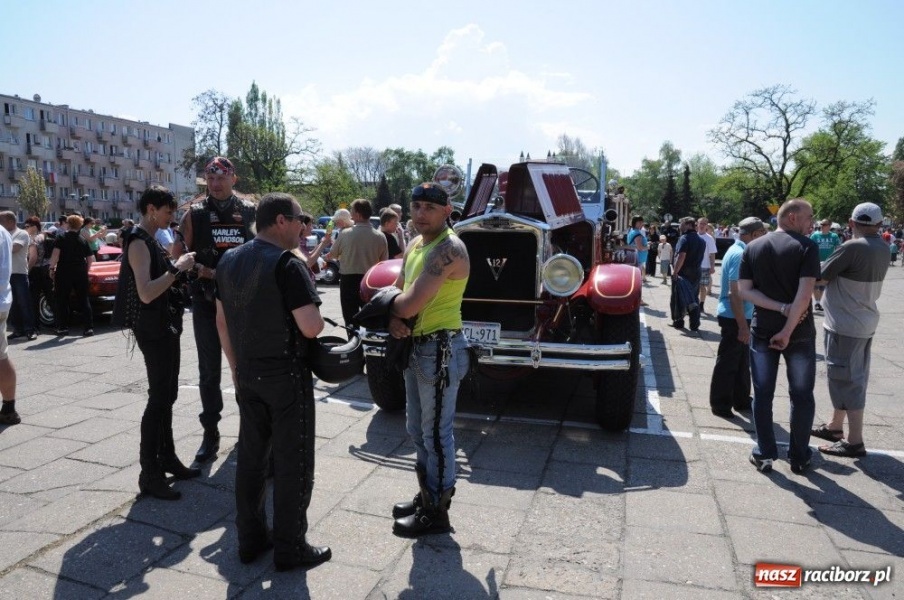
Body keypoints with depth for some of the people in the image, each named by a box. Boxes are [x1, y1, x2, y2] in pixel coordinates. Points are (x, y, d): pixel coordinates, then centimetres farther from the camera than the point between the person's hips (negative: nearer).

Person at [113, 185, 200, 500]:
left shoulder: (150, 239, 14)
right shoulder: (138, 241, -15)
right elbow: (146, 293, -27)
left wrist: (178, 267, 7)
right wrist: (178, 268, -21)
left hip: (165, 326, 10)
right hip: (152, 329, -10)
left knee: (167, 395, 15)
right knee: (158, 397, -7)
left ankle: (167, 458, 26)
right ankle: (149, 473, 1)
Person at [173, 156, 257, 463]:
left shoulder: (250, 212, 3)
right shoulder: (194, 214, 2)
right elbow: (178, 253, 0)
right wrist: (206, 272, -16)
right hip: (206, 300, 0)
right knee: (209, 369, 6)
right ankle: (210, 432, 16)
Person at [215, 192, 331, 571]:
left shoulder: (229, 261, 7)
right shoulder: (287, 264, -17)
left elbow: (222, 321, 13)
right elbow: (312, 327, -23)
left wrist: (236, 366, 20)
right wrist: (310, 313, -1)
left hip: (247, 375, 8)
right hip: (286, 376, -7)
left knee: (250, 457, 16)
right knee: (292, 462, 3)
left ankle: (249, 539, 26)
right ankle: (289, 548, 13)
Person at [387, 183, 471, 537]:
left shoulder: (448, 248, -20)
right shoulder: (415, 245, 11)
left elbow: (411, 304, -27)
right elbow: (398, 291, 13)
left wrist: (391, 308, -4)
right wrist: (394, 317, -9)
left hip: (440, 350, -10)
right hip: (416, 346, 10)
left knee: (436, 433, 1)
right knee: (418, 430, 20)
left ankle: (437, 512, 16)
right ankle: (427, 496, 36)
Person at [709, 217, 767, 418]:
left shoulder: (738, 251, 12)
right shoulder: (740, 255, -19)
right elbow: (735, 293, -24)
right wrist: (742, 325, -24)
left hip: (738, 317, 10)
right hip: (735, 318, -10)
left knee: (741, 361, 19)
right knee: (728, 363, 1)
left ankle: (741, 400, 31)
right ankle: (720, 405, 11)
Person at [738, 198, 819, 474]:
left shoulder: (753, 247, 3)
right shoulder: (807, 246, -9)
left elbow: (744, 290, -5)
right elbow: (804, 293, -19)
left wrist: (782, 308, -10)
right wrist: (788, 330, -16)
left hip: (762, 331, 3)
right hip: (799, 332, -3)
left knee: (763, 394, 9)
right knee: (802, 395, 11)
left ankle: (764, 454, 13)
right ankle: (799, 457, 19)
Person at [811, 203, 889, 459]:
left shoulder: (853, 247, -21)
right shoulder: (882, 249, 6)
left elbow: (820, 275, -12)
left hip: (845, 324, -9)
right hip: (865, 321, 9)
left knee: (846, 379, -2)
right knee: (852, 378, 17)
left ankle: (855, 441, 3)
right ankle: (835, 426, 30)